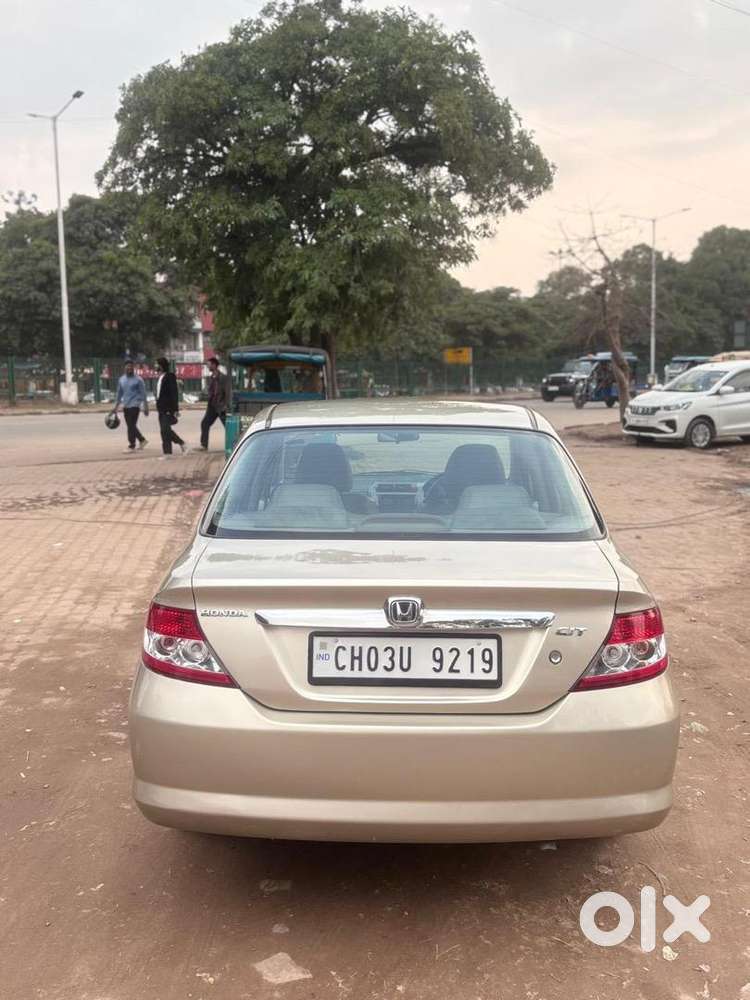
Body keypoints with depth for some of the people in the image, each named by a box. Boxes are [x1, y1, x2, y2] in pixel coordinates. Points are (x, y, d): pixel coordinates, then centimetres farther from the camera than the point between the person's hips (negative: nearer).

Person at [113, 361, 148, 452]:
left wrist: (145, 407, -8)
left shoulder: (138, 379, -5)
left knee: (131, 426, -9)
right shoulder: (121, 379, 11)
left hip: (134, 405, -6)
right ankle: (142, 440, 26)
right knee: (130, 426, 10)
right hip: (125, 406, 6)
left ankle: (131, 446, -3)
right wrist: (116, 407, 17)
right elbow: (119, 394, 18)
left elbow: (143, 394, -4)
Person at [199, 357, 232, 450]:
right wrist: (209, 403, 15)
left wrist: (226, 406, -19)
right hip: (212, 406, 7)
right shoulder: (210, 378, 11)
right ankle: (204, 445, 2)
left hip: (221, 407, -7)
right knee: (205, 424, -1)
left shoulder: (224, 378, -11)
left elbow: (228, 393, -14)